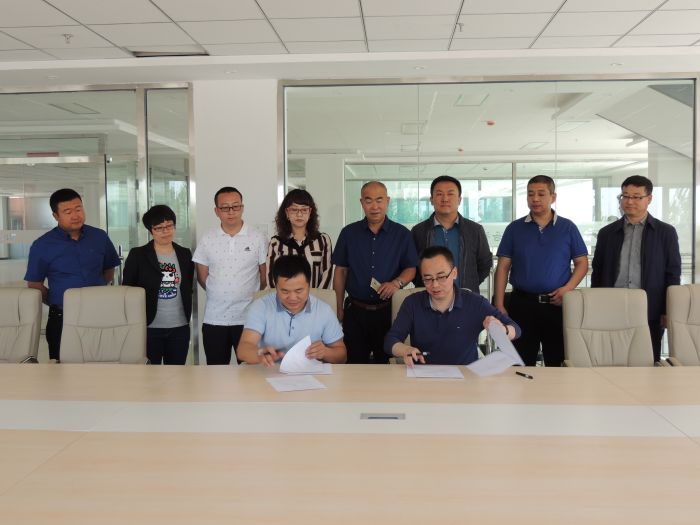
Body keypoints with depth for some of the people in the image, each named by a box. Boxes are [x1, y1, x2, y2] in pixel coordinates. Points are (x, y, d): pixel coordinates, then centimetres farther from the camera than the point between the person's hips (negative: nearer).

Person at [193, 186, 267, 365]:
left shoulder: (258, 239, -1)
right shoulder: (207, 240, 4)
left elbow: (265, 275, 4)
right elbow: (202, 276, 10)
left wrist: (253, 297, 5)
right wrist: (219, 296, 7)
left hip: (248, 318, -2)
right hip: (214, 319, 2)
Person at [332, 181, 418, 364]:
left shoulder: (402, 234, 2)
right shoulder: (348, 233, 4)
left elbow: (411, 268, 4)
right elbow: (341, 271, 8)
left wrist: (397, 282, -17)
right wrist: (339, 308, 6)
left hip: (389, 310, -1)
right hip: (355, 311, 1)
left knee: (386, 363, 6)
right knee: (355, 364, 5)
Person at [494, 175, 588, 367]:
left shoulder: (568, 228, 5)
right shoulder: (515, 229, 6)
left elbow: (582, 263, 6)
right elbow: (503, 267, 4)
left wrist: (567, 289, -12)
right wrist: (499, 305, -4)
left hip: (557, 303, 0)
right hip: (522, 303, 0)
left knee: (558, 362, 8)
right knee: (521, 365, 5)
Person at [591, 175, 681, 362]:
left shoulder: (666, 232, 5)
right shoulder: (607, 233, 10)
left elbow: (673, 274, 4)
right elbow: (597, 273, 11)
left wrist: (668, 312, -3)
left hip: (650, 314, -1)